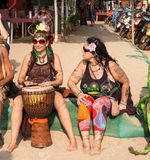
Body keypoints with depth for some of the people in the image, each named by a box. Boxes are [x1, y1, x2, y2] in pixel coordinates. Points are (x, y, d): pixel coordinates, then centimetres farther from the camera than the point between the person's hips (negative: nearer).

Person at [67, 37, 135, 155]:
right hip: (89, 98, 3)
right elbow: (71, 81, 3)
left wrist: (122, 104, 1)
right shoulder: (83, 64, -2)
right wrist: (79, 94, -16)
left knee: (98, 104, -37)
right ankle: (85, 143, -39)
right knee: (84, 103, -33)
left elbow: (125, 82, -2)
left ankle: (97, 145, -40)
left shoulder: (110, 65, -13)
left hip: (108, 99, -3)